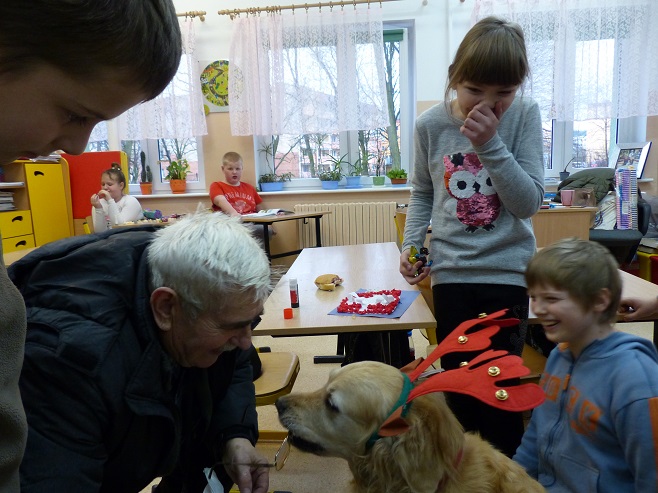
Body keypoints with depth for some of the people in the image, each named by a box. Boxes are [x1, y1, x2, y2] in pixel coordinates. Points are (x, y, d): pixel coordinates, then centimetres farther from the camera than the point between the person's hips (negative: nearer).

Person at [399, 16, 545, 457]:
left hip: (507, 270, -1)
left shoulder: (525, 115, -7)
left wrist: (490, 144, -22)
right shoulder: (431, 124, -4)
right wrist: (411, 243, -5)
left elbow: (529, 203, -11)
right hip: (451, 271, 1)